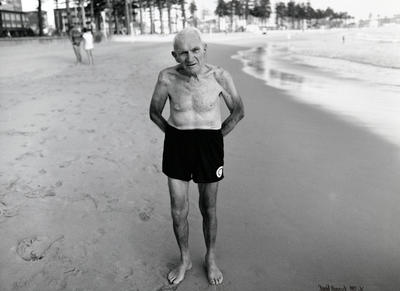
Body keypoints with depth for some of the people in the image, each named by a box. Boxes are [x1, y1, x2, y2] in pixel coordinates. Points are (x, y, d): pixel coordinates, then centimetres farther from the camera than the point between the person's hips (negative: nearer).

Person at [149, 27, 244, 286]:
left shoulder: (220, 77, -14)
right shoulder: (167, 77, -11)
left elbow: (238, 112, 1)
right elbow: (155, 113, 5)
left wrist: (216, 137, 2)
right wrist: (176, 135, 4)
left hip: (209, 146, -1)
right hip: (176, 146, 1)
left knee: (208, 209, 13)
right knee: (178, 211, 8)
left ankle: (211, 258, 39)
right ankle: (185, 260, 35)